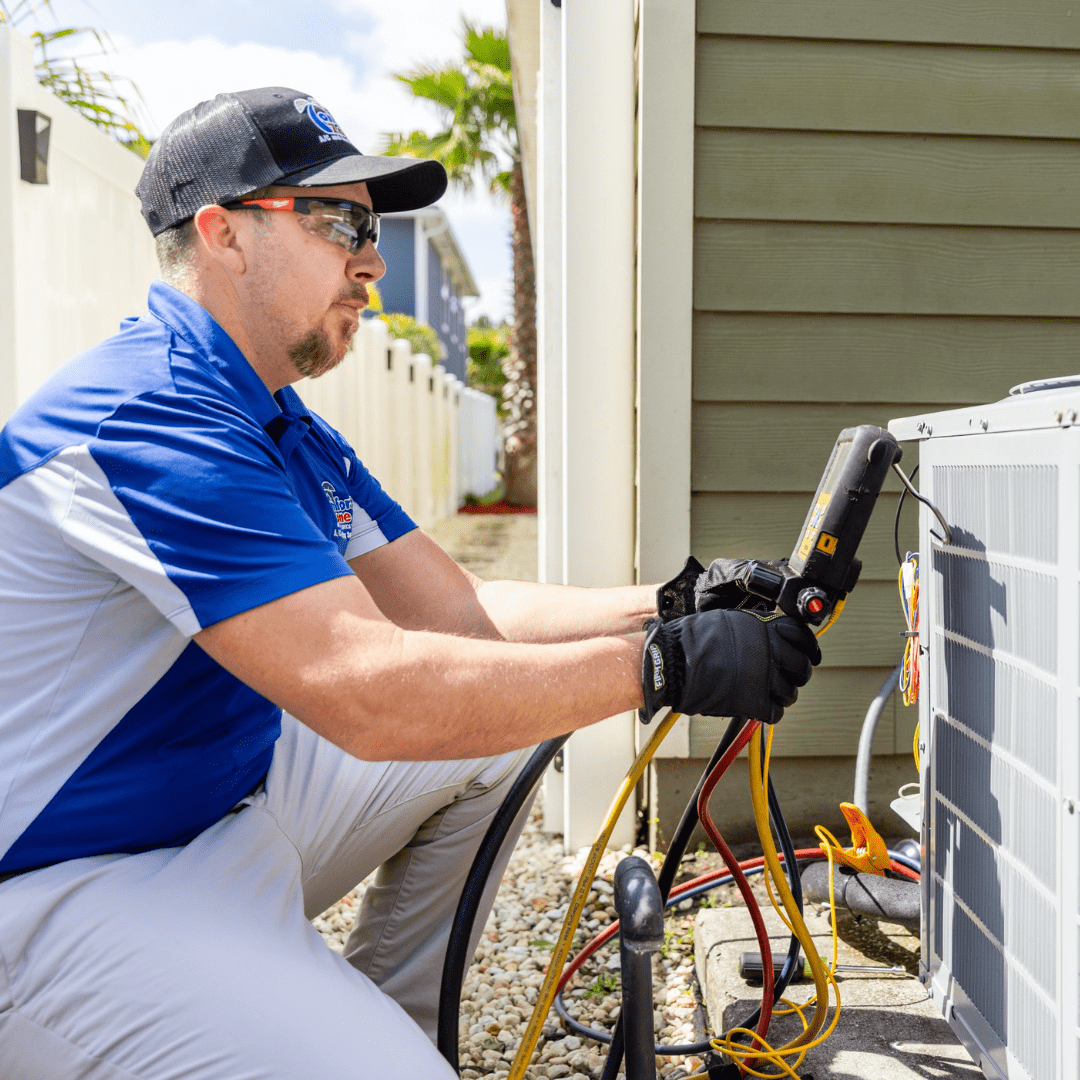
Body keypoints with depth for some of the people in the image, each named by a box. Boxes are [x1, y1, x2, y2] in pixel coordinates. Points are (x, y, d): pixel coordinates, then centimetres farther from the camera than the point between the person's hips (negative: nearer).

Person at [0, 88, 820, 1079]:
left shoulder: (290, 436, 10)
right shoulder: (148, 419, -24)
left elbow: (459, 609, 5)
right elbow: (370, 690, -31)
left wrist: (671, 605, -8)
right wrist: (664, 665, -25)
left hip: (230, 801, 9)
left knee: (499, 737, 8)